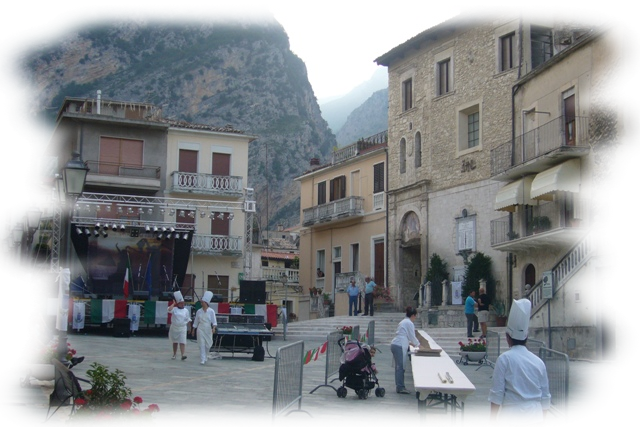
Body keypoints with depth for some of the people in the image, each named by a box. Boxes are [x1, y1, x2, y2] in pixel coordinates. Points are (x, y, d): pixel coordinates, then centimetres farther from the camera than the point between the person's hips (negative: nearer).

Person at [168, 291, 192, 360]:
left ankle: (182, 355, -18)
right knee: (175, 342, 13)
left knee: (182, 342, -11)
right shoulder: (174, 309, -1)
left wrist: (190, 328, 7)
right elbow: (169, 309, -23)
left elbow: (188, 320, 8)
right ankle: (174, 354, 25)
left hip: (182, 328, 0)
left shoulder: (186, 310, 3)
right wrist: (174, 303, -12)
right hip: (174, 328, 1)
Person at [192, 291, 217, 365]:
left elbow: (214, 321, -7)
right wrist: (194, 330, 12)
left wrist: (214, 328, -22)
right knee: (202, 344, -7)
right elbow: (196, 321, 11)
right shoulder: (199, 311, 3)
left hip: (208, 329, 0)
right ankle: (202, 360, -8)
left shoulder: (211, 311, -4)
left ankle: (205, 357, 32)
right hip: (200, 329, 0)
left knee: (208, 345, 8)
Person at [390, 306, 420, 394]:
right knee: (401, 367, -8)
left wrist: (410, 342, 30)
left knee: (399, 367, 11)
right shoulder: (409, 323, -8)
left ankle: (399, 387, 13)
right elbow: (412, 337, -4)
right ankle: (400, 388, -7)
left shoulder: (403, 322, 22)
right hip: (400, 346, -10)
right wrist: (418, 344, 12)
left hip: (395, 345, 10)